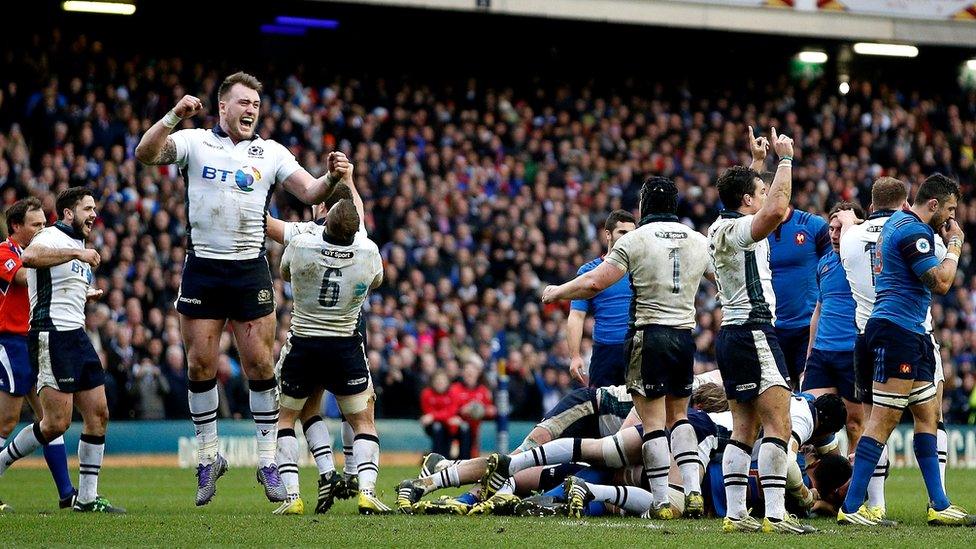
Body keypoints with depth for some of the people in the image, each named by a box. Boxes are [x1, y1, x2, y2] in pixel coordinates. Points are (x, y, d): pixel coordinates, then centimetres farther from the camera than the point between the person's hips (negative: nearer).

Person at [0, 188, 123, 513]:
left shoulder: (78, 246, 22)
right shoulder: (51, 238, -8)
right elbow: (30, 257, -33)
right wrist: (76, 253, -32)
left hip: (76, 336, 10)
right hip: (51, 336, -10)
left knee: (98, 415, 4)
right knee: (56, 423, -13)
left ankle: (87, 497, 9)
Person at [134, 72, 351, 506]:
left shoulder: (270, 153, 7)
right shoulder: (194, 142, 3)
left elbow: (308, 192, -1)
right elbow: (145, 154, -10)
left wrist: (331, 178, -23)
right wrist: (174, 116, -24)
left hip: (250, 270, 0)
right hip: (202, 269, 0)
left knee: (260, 364, -2)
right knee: (200, 365, 2)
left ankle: (268, 462, 7)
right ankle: (208, 458, 15)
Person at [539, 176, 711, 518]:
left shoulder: (636, 240, -6)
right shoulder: (698, 241, 8)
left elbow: (595, 282, -11)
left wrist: (556, 292, 5)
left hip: (649, 335, -5)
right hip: (685, 335, 5)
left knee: (652, 422, -1)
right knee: (678, 416, 17)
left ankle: (662, 501, -3)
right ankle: (693, 491, 5)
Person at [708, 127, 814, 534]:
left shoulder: (720, 228, 15)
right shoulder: (738, 230, -13)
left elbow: (768, 209, 38)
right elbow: (775, 210, -34)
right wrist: (784, 158, -23)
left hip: (731, 333, 10)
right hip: (753, 331, -10)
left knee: (744, 428, 9)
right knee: (778, 424, -13)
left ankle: (735, 514, 6)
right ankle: (775, 515, -21)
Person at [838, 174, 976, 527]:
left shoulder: (897, 223, 18)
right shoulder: (913, 230, -14)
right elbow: (940, 283, -18)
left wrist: (945, 240, 19)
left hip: (910, 335, 11)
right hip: (897, 329, -11)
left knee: (927, 415, 10)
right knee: (885, 418, -11)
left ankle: (939, 506, 11)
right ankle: (852, 507, -12)